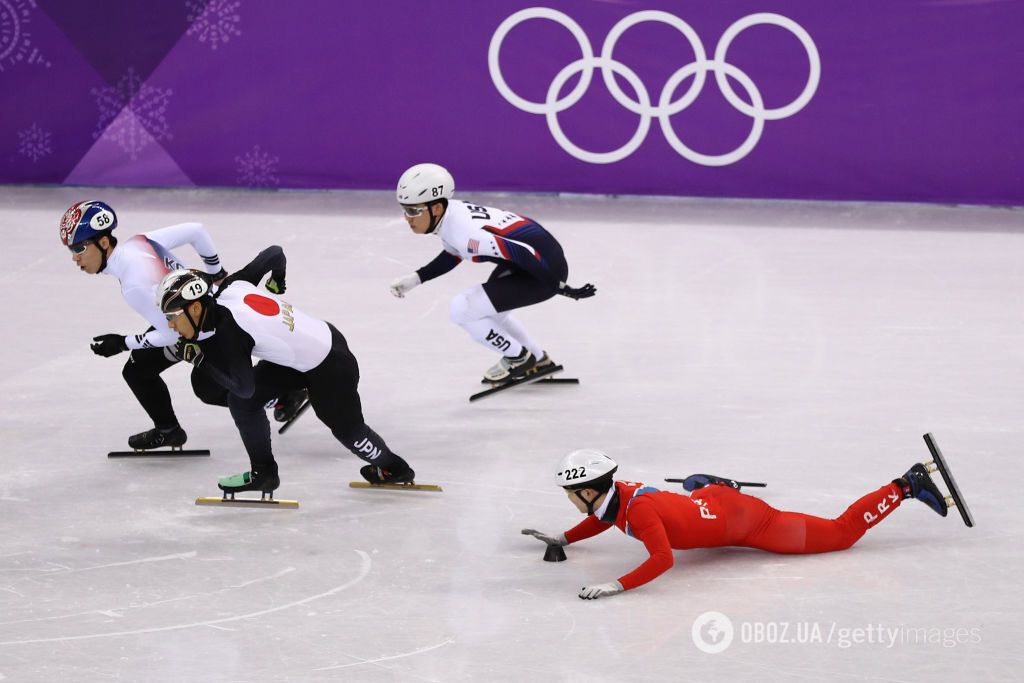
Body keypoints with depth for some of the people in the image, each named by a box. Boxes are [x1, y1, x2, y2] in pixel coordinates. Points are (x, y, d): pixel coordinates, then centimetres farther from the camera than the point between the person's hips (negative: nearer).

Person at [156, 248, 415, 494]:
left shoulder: (228, 329, -32)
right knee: (241, 401, -1)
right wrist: (276, 284, 22)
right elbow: (274, 254, 2)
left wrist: (200, 358, -23)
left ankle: (392, 468, 38)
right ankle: (263, 471, 10)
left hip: (329, 365, -9)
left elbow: (245, 386, -28)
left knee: (348, 429, 12)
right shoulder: (231, 287, -11)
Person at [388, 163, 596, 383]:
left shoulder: (464, 231, -29)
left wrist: (561, 287, -23)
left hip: (545, 269, -10)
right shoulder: (447, 216, 0)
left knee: (462, 309, -10)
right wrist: (415, 279, 11)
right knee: (488, 309, 28)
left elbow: (523, 253, -29)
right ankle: (539, 361, 39)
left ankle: (518, 359, 9)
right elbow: (452, 255, 20)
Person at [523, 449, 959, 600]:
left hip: (745, 520, -8)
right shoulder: (613, 495, -8)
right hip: (715, 502, 8)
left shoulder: (638, 510, -33)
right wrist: (562, 539, 9)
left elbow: (661, 560, -44)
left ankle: (905, 487, 13)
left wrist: (617, 587, -51)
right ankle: (716, 484, 55)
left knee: (841, 533, 3)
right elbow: (604, 519, 16)